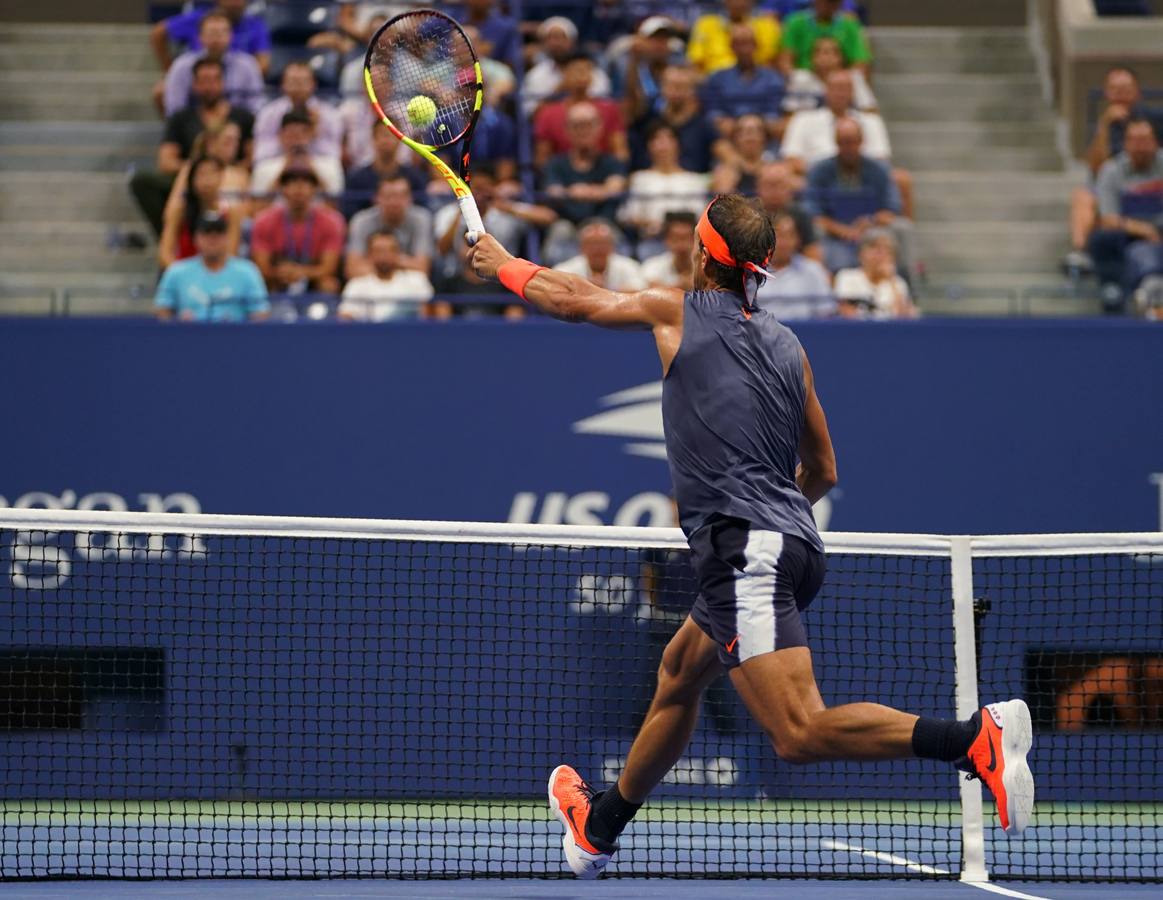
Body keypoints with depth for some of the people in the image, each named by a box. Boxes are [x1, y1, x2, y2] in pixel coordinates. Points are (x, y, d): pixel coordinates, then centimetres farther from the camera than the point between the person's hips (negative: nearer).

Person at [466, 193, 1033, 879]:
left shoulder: (677, 311, 2)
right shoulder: (787, 346, 16)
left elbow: (569, 297, 16)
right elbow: (823, 472, 22)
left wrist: (502, 263, 35)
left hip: (744, 550, -8)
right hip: (797, 545, 8)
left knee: (799, 733, -18)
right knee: (679, 675, 27)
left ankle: (976, 738, -34)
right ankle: (600, 828, 45)